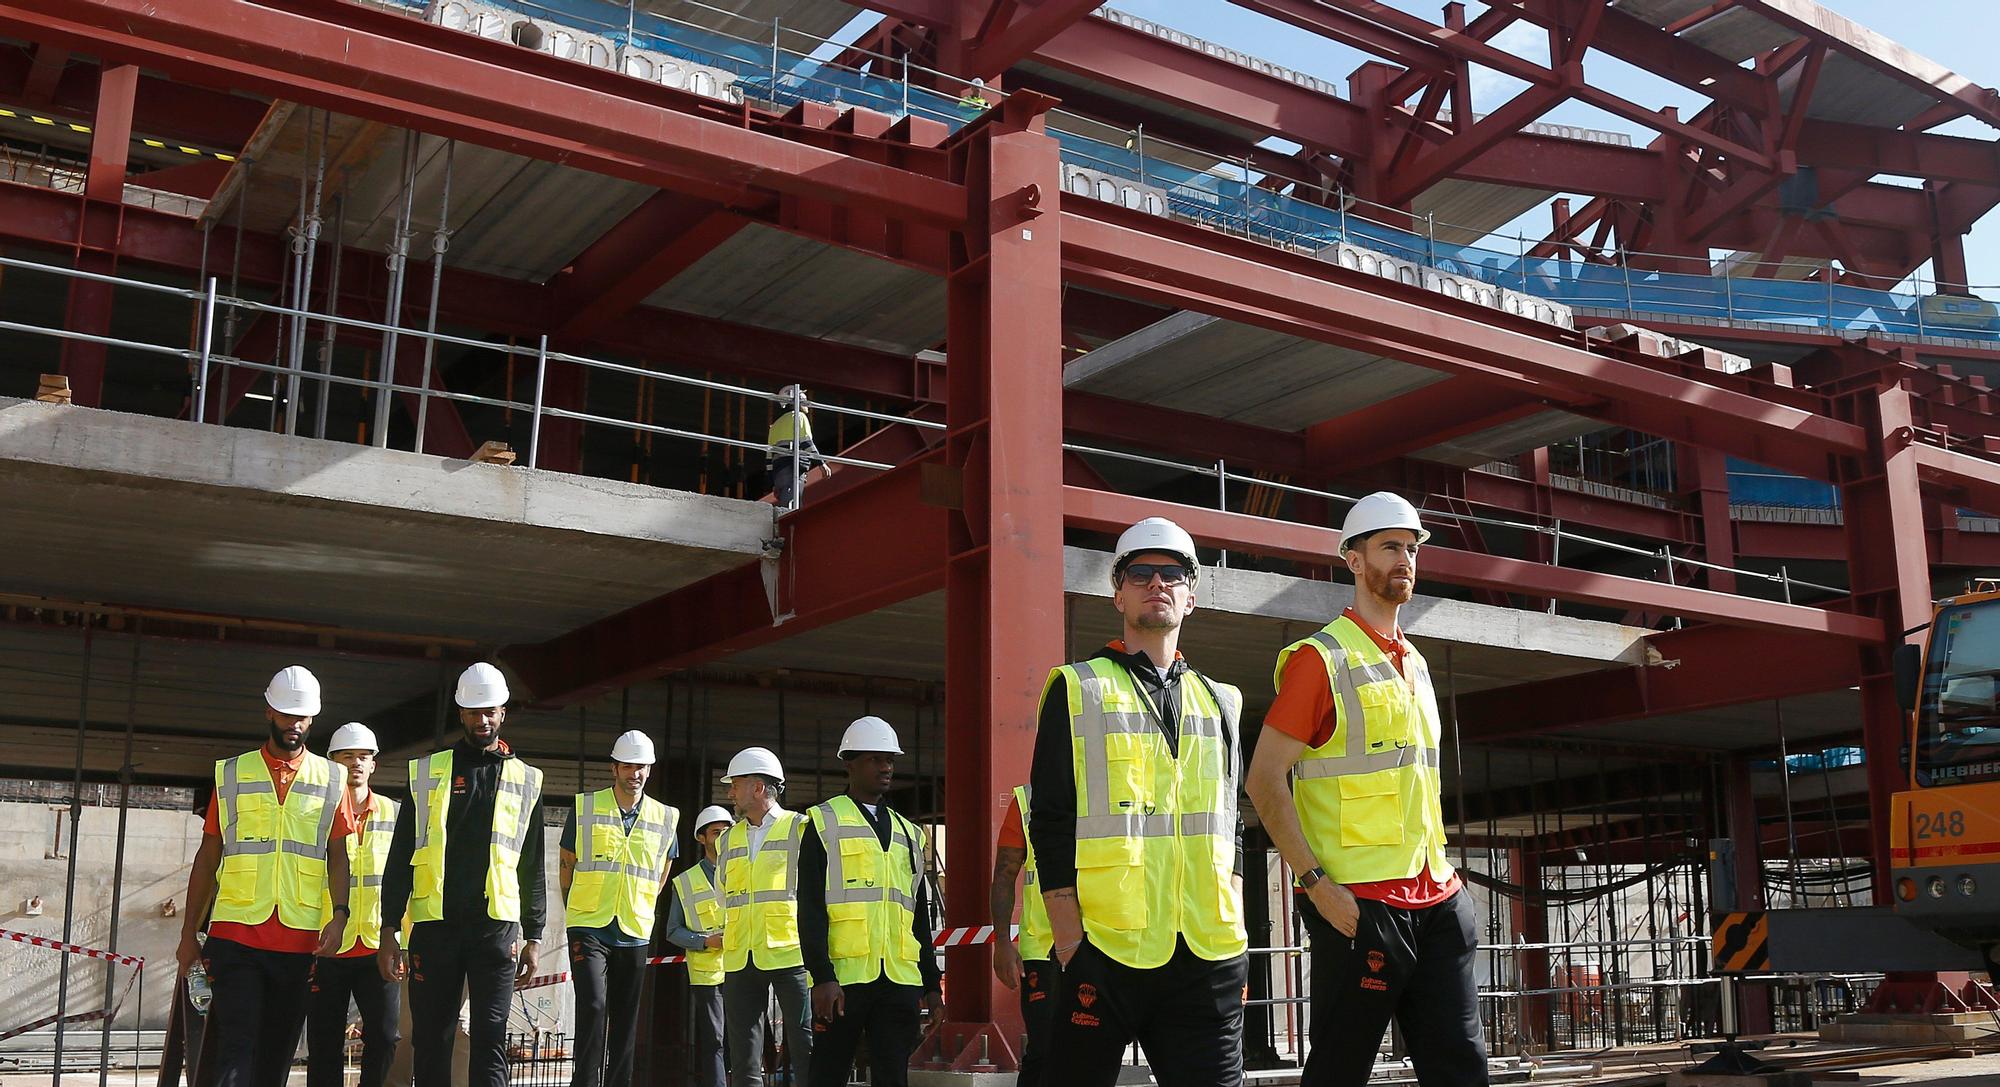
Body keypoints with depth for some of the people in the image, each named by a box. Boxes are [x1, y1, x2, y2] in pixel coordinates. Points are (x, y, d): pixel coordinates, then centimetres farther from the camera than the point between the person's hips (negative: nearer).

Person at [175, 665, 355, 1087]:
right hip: (236, 936, -1)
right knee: (236, 1049, -10)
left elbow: (337, 855, 8)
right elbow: (207, 857, 11)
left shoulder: (329, 780, 10)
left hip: (299, 940, 1)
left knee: (277, 1052, 7)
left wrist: (339, 915, -7)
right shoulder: (232, 774, 9)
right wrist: (189, 933, 8)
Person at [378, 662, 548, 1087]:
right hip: (434, 925, 0)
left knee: (490, 1041, -5)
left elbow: (533, 869, 13)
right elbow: (400, 858, 7)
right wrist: (389, 931, 1)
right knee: (431, 1041, 4)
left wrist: (533, 936, 9)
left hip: (496, 928, 0)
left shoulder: (525, 780, 11)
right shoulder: (428, 773, 8)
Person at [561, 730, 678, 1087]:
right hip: (589, 929, -3)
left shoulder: (666, 818, 7)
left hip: (635, 935, 3)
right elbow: (567, 864, 9)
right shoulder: (585, 808, 1)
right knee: (593, 1005, -17)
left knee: (626, 1020, 7)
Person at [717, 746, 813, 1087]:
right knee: (744, 1058, 5)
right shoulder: (729, 838, 18)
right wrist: (729, 936, 14)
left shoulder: (800, 828, 1)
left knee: (805, 1049, -7)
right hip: (739, 960, 6)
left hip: (790, 953, -6)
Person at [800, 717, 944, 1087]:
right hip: (843, 976, -4)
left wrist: (932, 985, 15)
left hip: (900, 980, 5)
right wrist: (822, 976, -15)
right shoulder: (825, 822, 4)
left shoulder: (908, 834, 20)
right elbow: (810, 908, -5)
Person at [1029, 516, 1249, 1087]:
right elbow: (1051, 825, -1)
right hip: (1103, 954, -3)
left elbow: (1230, 830, 18)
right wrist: (1071, 944, -9)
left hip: (1208, 958, 4)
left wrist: (1231, 932, 6)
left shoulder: (1221, 701, 17)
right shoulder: (1078, 690, 4)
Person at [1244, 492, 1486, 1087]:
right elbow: (1266, 780, -10)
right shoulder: (1319, 658, -6)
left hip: (1435, 898, 7)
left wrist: (1440, 871, 15)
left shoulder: (1414, 663, 18)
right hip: (1360, 905, -7)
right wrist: (1317, 882, -17)